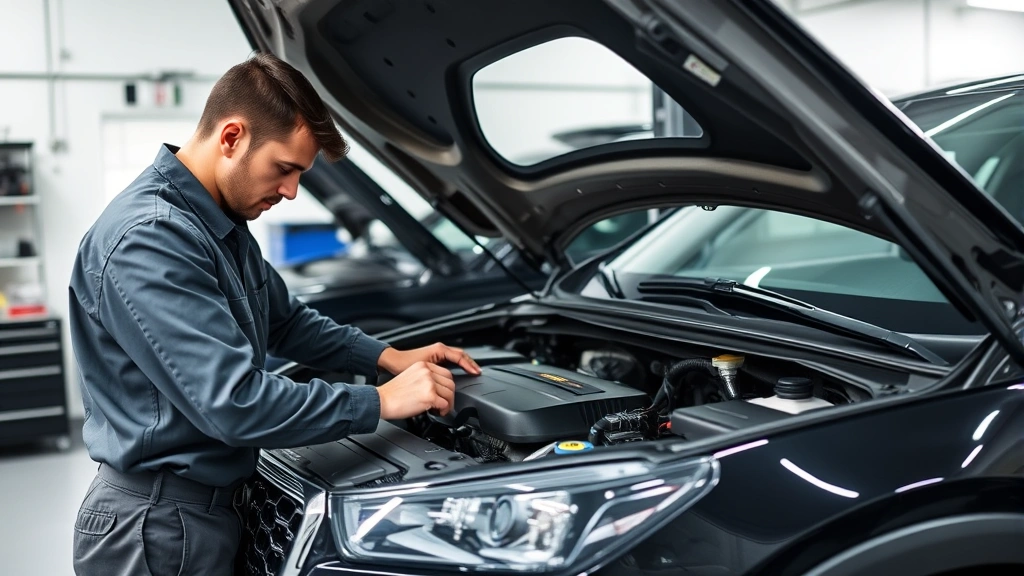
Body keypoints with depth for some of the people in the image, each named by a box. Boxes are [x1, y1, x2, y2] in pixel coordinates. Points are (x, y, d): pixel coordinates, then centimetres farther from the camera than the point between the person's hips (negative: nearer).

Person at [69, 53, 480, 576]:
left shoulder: (225, 227, 7)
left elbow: (285, 322, 21)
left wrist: (390, 357, 9)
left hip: (208, 504, 9)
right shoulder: (148, 239, -25)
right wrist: (381, 403, -21)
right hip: (157, 527, -9)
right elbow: (235, 403, -30)